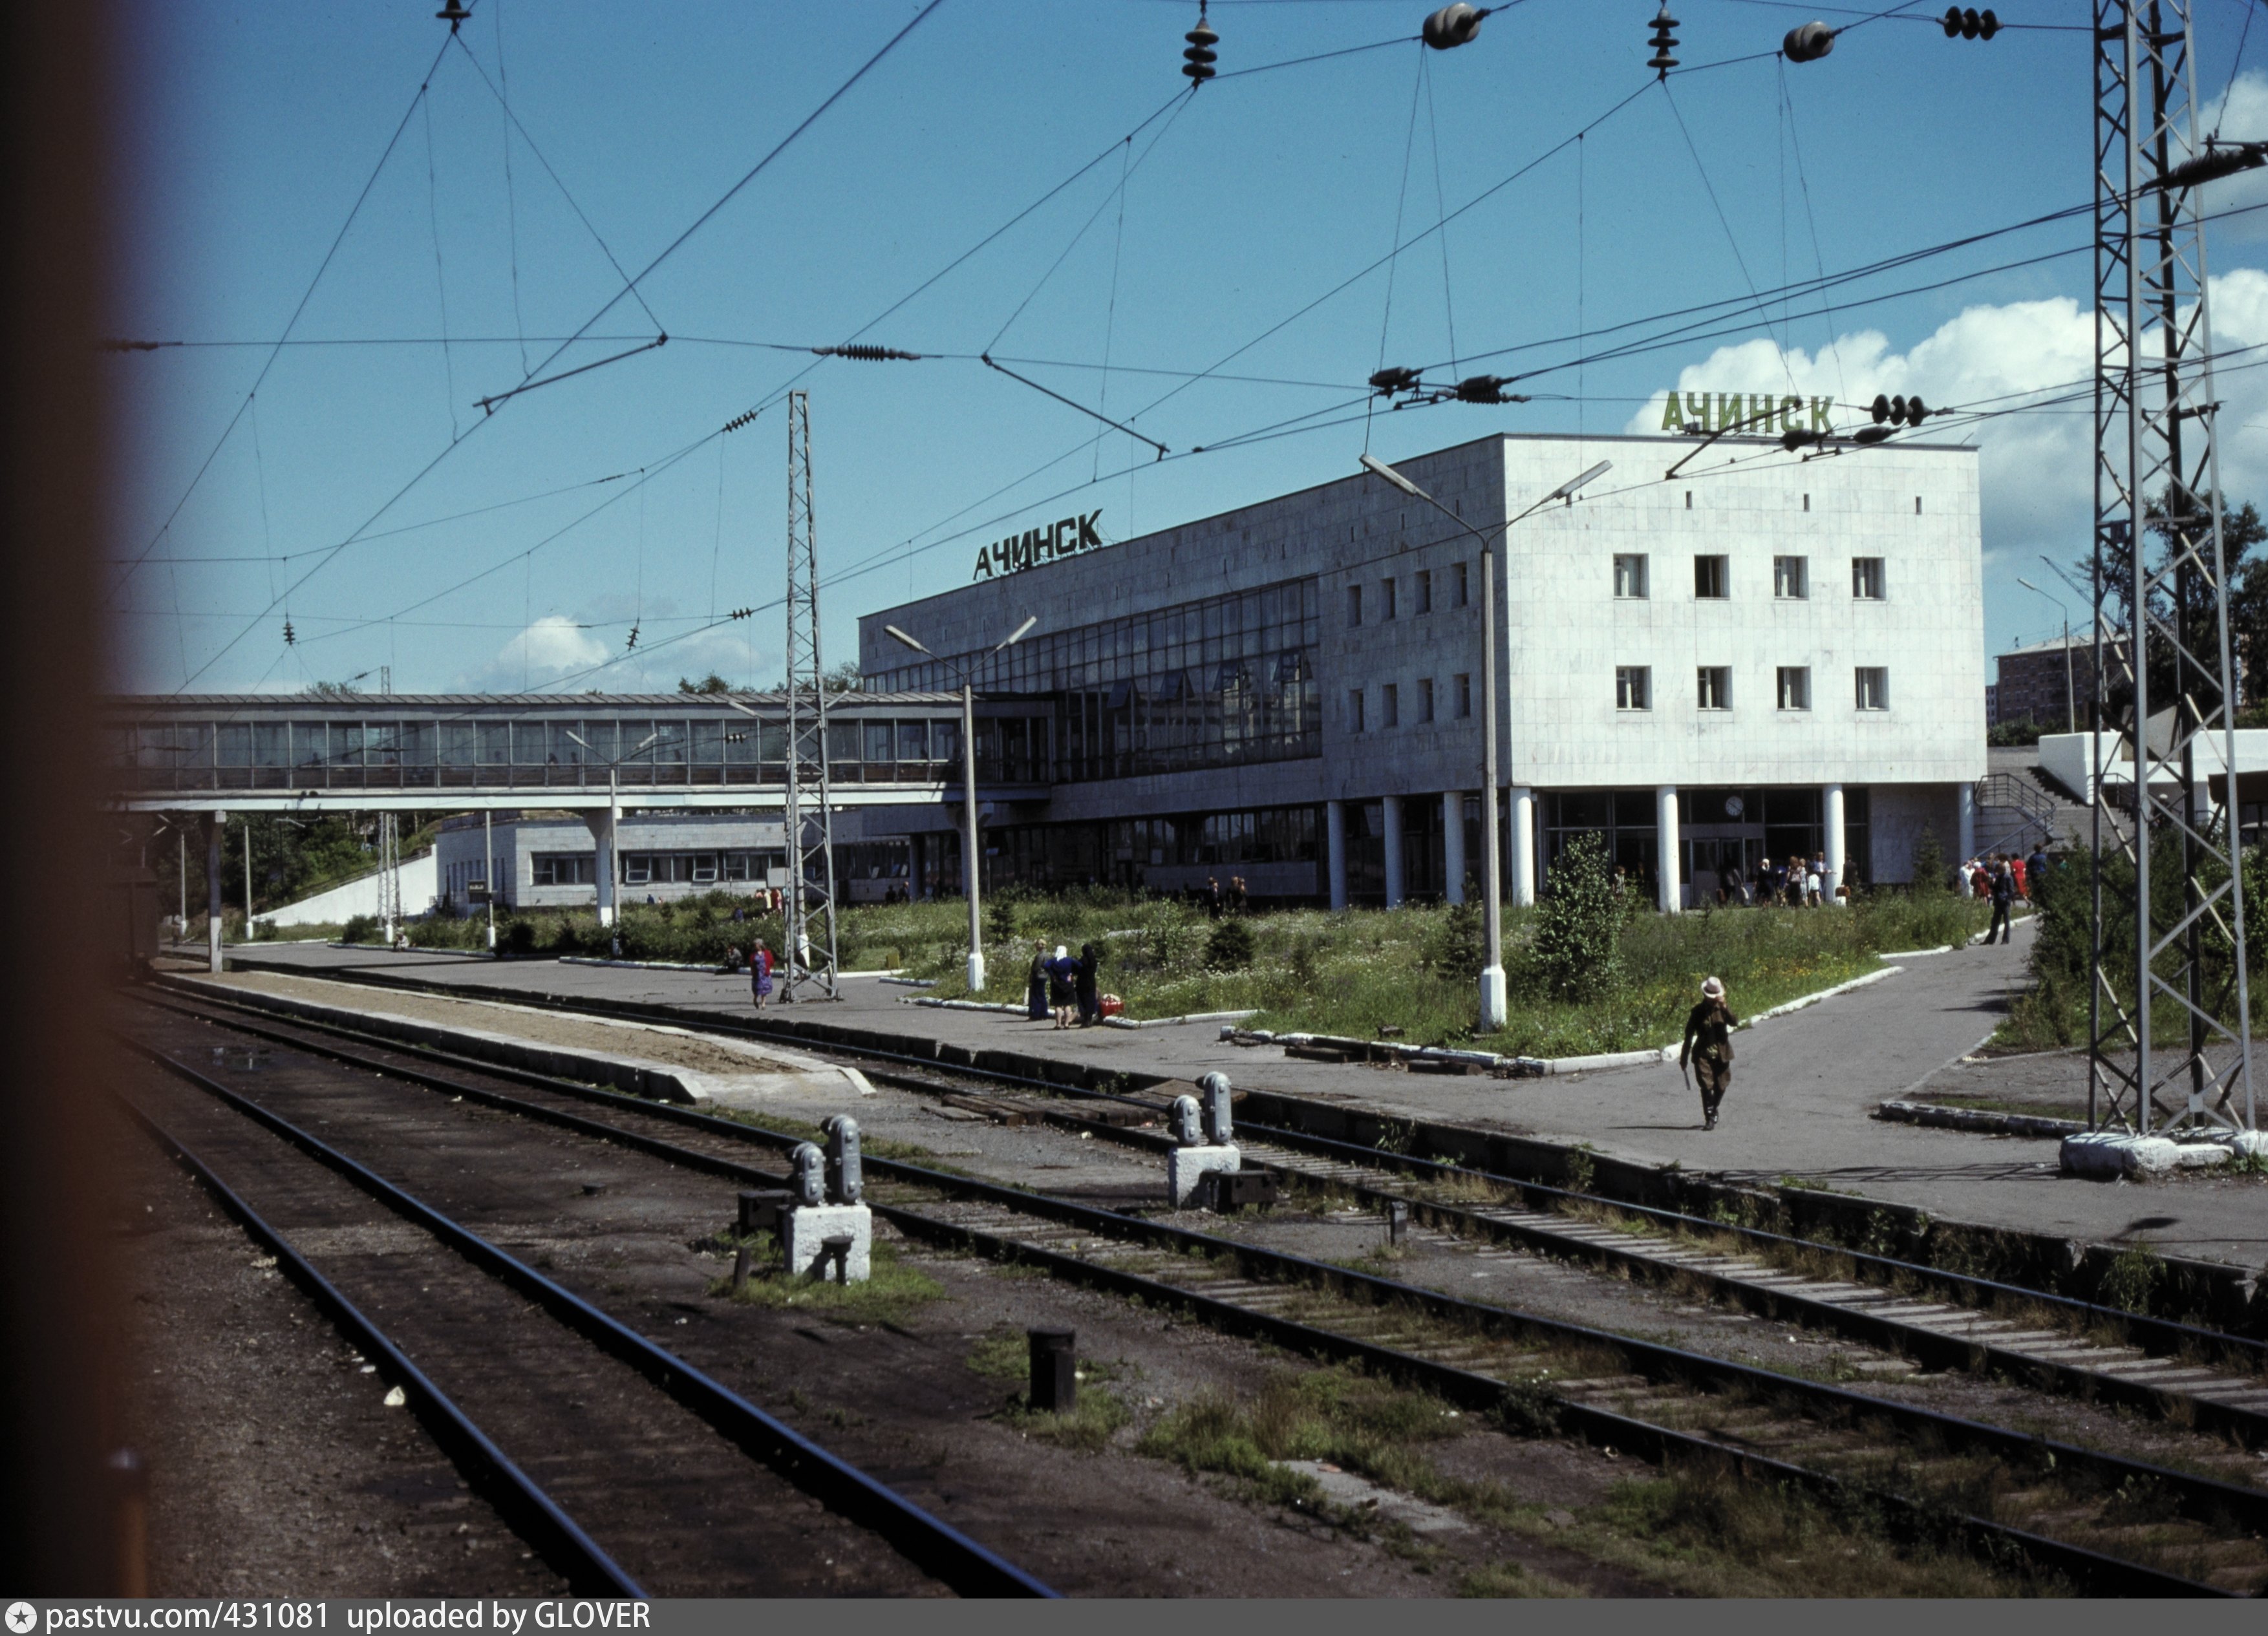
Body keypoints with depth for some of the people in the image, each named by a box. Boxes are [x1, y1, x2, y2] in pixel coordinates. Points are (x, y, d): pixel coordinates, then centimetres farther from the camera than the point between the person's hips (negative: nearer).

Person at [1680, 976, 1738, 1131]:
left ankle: (1713, 1110, 36)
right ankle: (1709, 1119, -10)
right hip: (1703, 1054, -2)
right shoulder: (1698, 1012, 0)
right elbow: (1688, 1035, 6)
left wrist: (1724, 1007, -30)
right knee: (1706, 1085, -14)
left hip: (1721, 1055, 2)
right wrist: (1684, 1057, 7)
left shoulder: (1724, 1009, 2)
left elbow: (1735, 1023, -17)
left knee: (1721, 1086, 9)